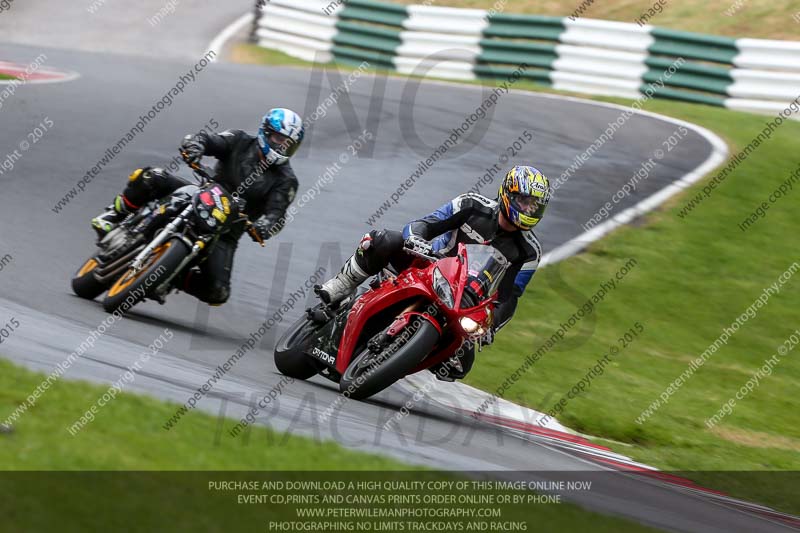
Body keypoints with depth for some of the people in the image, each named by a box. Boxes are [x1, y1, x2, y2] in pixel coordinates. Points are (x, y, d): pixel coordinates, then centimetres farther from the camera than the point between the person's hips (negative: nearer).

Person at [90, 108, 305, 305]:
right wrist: (194, 145, -36)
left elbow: (277, 215, -18)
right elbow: (208, 140, -10)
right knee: (150, 178, -22)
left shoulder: (285, 181, -5)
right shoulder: (241, 142, 0)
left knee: (218, 292, -21)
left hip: (226, 230, -1)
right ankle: (114, 216, -4)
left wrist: (264, 227, -43)